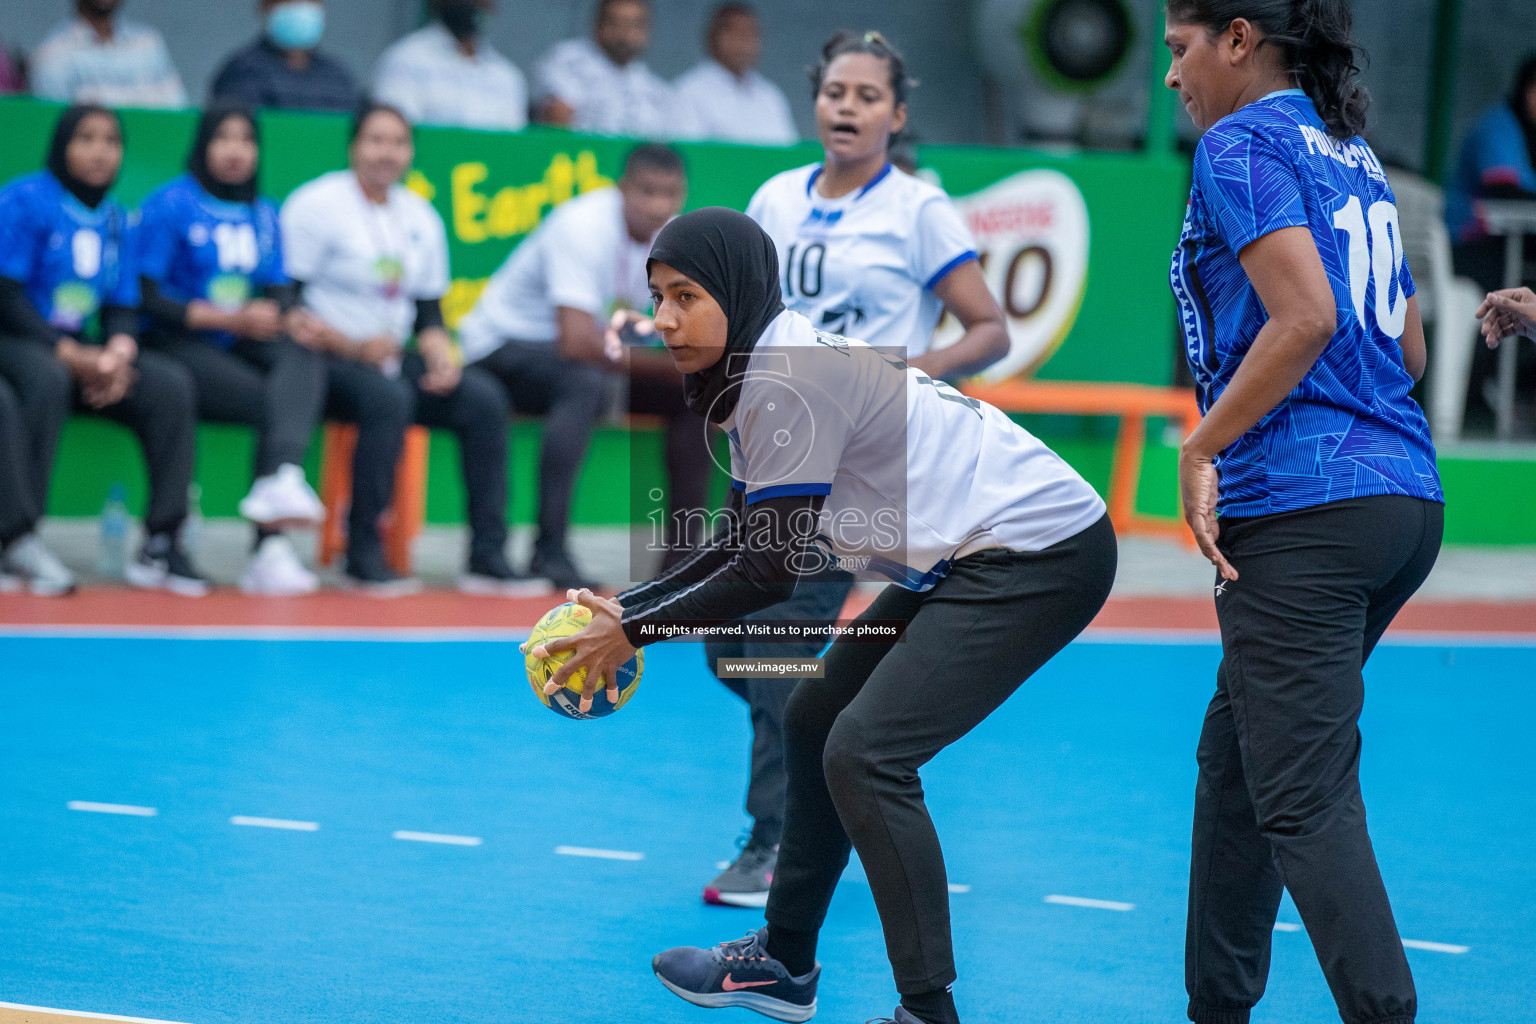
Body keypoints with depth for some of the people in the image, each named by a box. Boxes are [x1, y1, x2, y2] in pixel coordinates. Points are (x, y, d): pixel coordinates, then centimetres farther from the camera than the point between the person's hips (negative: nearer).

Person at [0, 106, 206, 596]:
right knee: (47, 378, -39)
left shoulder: (114, 219, 11)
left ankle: (161, 545, -16)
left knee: (171, 384, -14)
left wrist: (117, 352, -13)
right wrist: (70, 354, -20)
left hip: (81, 352, 6)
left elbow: (122, 307, 10)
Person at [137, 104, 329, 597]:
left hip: (245, 346, 5)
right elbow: (148, 297, -8)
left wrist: (272, 313, -11)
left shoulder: (263, 214, 18)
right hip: (182, 347, -5)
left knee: (303, 354, -30)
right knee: (270, 404, -30)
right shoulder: (170, 205, -2)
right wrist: (229, 319, -15)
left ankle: (280, 479, -51)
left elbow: (279, 293, 14)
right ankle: (270, 550, -32)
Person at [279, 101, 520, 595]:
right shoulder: (315, 205, -7)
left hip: (389, 358, 7)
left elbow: (428, 311, 17)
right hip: (324, 359, -7)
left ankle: (487, 559, -16)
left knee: (484, 398, -16)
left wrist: (440, 355, -4)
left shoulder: (421, 217, 14)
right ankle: (363, 556, -28)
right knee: (389, 398, -37)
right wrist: (352, 347, -19)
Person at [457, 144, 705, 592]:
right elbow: (578, 343, -36)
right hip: (501, 345, -8)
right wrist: (671, 365, -29)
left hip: (571, 354, 8)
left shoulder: (666, 236, -3)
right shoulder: (584, 227, -27)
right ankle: (549, 552, -37)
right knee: (585, 382, -38)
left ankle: (683, 548, 2)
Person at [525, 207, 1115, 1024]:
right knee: (816, 720, 17)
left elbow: (772, 569, -20)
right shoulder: (756, 374, 9)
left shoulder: (792, 379, -21)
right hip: (966, 558, 11)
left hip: (1039, 556, -11)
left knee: (866, 752, -19)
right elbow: (743, 544, 16)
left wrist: (636, 631, -10)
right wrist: (629, 607, 7)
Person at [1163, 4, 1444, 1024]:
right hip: (1406, 497, 9)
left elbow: (1305, 318, -20)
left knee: (1305, 797, -10)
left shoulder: (1243, 143, -6)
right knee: (1235, 749, 20)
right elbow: (1408, 348, 21)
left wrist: (1201, 449, -13)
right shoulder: (1353, 154, 19)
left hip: (1301, 513, -9)